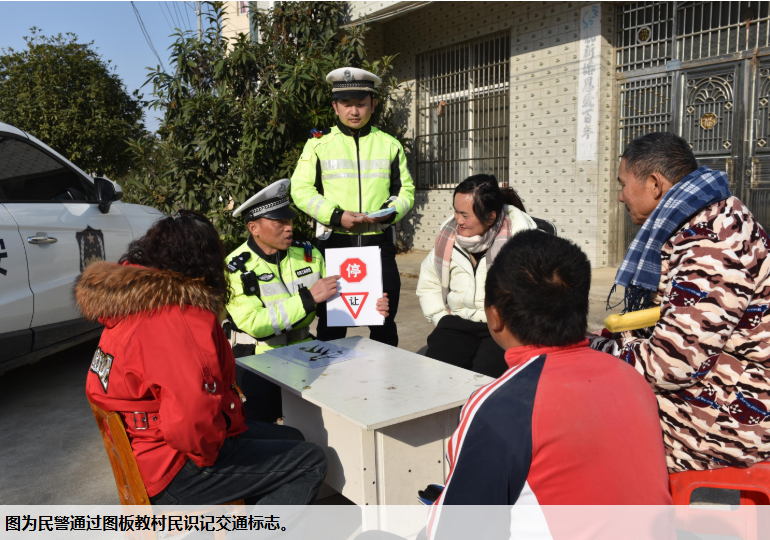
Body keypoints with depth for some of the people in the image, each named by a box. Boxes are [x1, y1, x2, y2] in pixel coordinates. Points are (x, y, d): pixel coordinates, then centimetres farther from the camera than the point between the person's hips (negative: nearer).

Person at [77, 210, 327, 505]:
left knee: (290, 439, 15)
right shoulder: (181, 320, -28)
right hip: (170, 472, -10)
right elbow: (191, 418, -40)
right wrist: (208, 451, -17)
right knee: (311, 463, -8)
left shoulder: (137, 302, 5)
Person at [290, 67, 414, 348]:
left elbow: (406, 190, 12)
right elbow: (301, 190, 0)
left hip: (379, 241, 2)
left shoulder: (390, 145, 11)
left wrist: (391, 212, -10)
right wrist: (336, 215, -14)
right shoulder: (319, 143, 5)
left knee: (384, 321, 8)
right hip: (333, 241, -1)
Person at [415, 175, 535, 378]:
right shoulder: (449, 232, 8)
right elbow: (428, 283, 19)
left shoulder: (519, 233, -7)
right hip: (459, 323, 4)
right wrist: (442, 319, 9)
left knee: (484, 375, -29)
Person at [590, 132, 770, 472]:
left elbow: (674, 360, -28)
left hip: (721, 420, -10)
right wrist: (597, 343, 3)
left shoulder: (712, 243, -24)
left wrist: (591, 354, -13)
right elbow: (666, 327, 17)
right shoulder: (694, 226, 11)